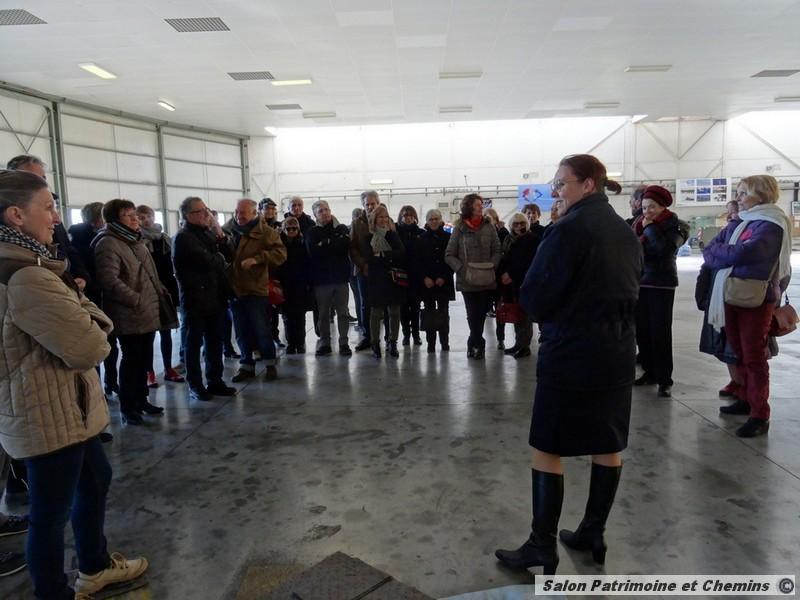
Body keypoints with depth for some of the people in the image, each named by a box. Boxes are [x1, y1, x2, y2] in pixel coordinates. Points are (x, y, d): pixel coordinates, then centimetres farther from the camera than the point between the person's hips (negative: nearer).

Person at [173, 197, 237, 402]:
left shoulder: (208, 233, 14)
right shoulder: (183, 238, -11)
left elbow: (229, 256, 10)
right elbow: (207, 260, -20)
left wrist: (221, 236, -4)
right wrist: (221, 261, 1)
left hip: (215, 296, 7)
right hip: (196, 298, -7)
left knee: (215, 341, 11)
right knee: (195, 343, 3)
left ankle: (215, 381, 21)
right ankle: (195, 385, 12)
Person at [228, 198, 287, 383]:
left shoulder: (265, 232, -5)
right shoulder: (231, 231, 12)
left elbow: (280, 253, -15)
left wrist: (257, 259, -24)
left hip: (256, 289, -5)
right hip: (235, 289, 5)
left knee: (262, 331, 2)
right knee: (242, 333, 12)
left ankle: (270, 365, 19)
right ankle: (246, 366, 25)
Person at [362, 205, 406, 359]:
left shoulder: (393, 235, 10)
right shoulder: (368, 238, 3)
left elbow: (402, 253, -6)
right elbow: (369, 258, -11)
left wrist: (381, 255, -9)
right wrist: (390, 257, -7)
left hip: (394, 278, 2)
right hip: (376, 280, -2)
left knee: (395, 312, 4)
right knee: (376, 313, 1)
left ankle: (392, 343, 15)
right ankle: (375, 344, 11)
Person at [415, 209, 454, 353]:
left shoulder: (448, 237, 3)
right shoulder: (422, 239, 6)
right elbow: (418, 261, 3)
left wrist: (444, 277, -8)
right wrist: (425, 278, -8)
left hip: (444, 281, -1)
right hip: (426, 282, 1)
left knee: (443, 312, 1)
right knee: (429, 312, 2)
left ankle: (444, 342, 8)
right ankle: (431, 343, 6)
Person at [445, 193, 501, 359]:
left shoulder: (489, 227, 5)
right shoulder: (459, 228, 0)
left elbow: (497, 251, 8)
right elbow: (449, 255, 2)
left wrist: (492, 266, -7)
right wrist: (462, 269, -11)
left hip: (487, 279, 2)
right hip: (467, 280, -2)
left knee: (481, 314, 6)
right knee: (473, 314, -3)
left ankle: (473, 344, 25)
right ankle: (479, 345, 15)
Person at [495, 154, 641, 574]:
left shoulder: (569, 229, -16)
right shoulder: (626, 232, 9)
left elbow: (534, 296, -15)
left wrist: (545, 315, 5)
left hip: (571, 353, -8)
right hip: (618, 350, 8)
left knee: (547, 448, 2)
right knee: (609, 445, 15)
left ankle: (542, 547, 10)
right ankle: (594, 534, 28)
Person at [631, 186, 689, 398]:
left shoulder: (673, 225, -4)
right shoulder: (639, 224, 10)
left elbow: (665, 248, -23)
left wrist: (649, 228, -14)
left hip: (662, 284, -5)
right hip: (640, 282, 5)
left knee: (660, 332, -7)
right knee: (641, 330, 5)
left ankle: (664, 380, -2)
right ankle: (650, 372, 17)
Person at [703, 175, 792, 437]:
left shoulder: (771, 225, -9)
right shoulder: (737, 224, 13)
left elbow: (741, 253, -22)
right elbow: (708, 252, 8)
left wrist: (718, 251, -3)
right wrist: (728, 258, -11)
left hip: (756, 299, -7)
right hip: (731, 296, 7)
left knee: (754, 357, -3)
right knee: (739, 353, 15)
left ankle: (759, 415, 4)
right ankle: (745, 399, 29)